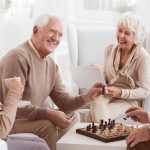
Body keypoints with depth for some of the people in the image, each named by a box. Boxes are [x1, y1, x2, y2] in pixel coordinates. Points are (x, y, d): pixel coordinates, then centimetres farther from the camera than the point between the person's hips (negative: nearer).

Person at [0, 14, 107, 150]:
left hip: (30, 117, 9)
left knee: (72, 117, 11)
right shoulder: (19, 57, -23)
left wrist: (87, 98, -13)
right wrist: (48, 114, -30)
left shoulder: (51, 65, 7)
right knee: (47, 125, -28)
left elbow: (63, 101, 5)